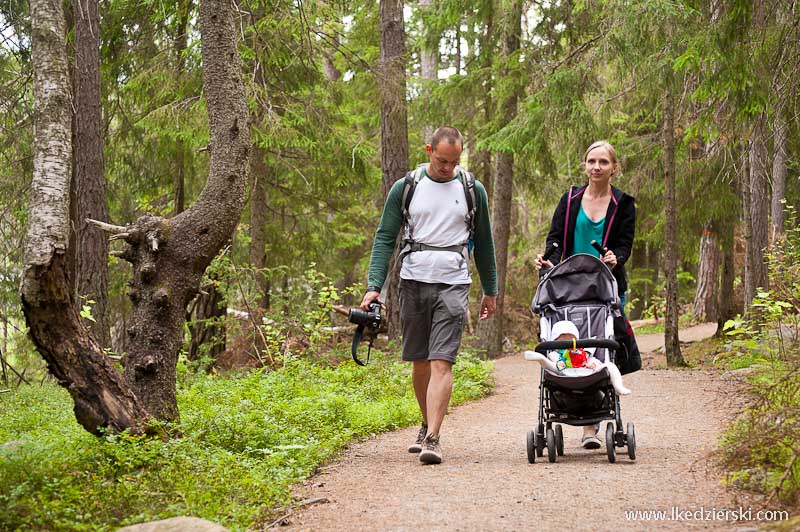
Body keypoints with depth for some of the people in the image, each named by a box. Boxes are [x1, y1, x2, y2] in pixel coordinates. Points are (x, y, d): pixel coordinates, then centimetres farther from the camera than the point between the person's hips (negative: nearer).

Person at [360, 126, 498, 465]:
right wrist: (374, 286, -9)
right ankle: (428, 425, 30)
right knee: (420, 362, 11)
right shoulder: (405, 188, 3)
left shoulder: (472, 191, 5)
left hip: (453, 284, -2)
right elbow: (384, 238, 2)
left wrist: (490, 291, 16)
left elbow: (483, 243, 14)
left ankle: (432, 440, -18)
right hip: (413, 282, 2)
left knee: (441, 363, -13)